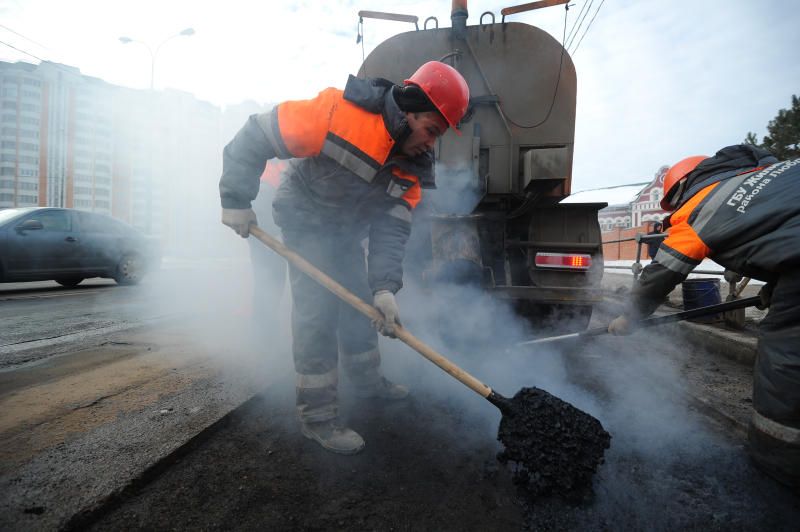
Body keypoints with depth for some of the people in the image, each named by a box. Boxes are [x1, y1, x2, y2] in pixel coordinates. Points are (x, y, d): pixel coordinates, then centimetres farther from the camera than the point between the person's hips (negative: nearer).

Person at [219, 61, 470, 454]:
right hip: (306, 222, -6)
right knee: (317, 313, -13)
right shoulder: (339, 113, -30)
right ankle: (317, 415, 0)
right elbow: (256, 135, -24)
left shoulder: (413, 165, -11)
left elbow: (392, 228, -14)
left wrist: (385, 288, -25)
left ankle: (368, 380, 34)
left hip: (347, 231, 7)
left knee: (361, 305, 13)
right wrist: (236, 201, -20)